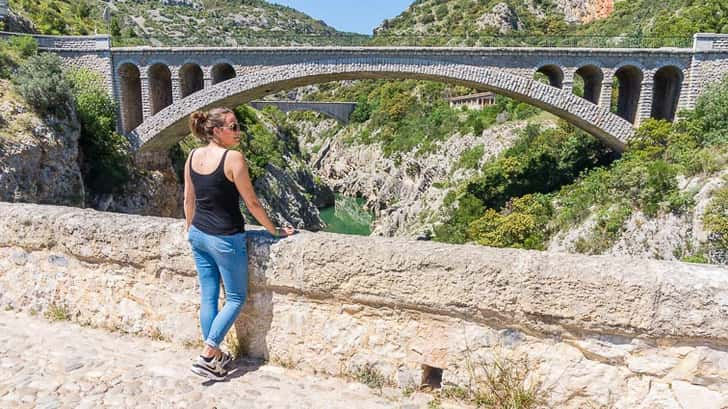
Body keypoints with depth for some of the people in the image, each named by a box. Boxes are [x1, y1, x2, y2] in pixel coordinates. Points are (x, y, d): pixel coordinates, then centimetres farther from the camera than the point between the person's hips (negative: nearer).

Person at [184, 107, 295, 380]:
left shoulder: (193, 157, 2)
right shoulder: (233, 158, -18)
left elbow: (188, 200, 11)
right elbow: (252, 203, -14)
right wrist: (275, 231, -2)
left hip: (198, 235, 7)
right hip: (226, 239, -7)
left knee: (208, 296, 15)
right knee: (235, 298, 11)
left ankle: (215, 356, 28)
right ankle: (207, 356, 9)